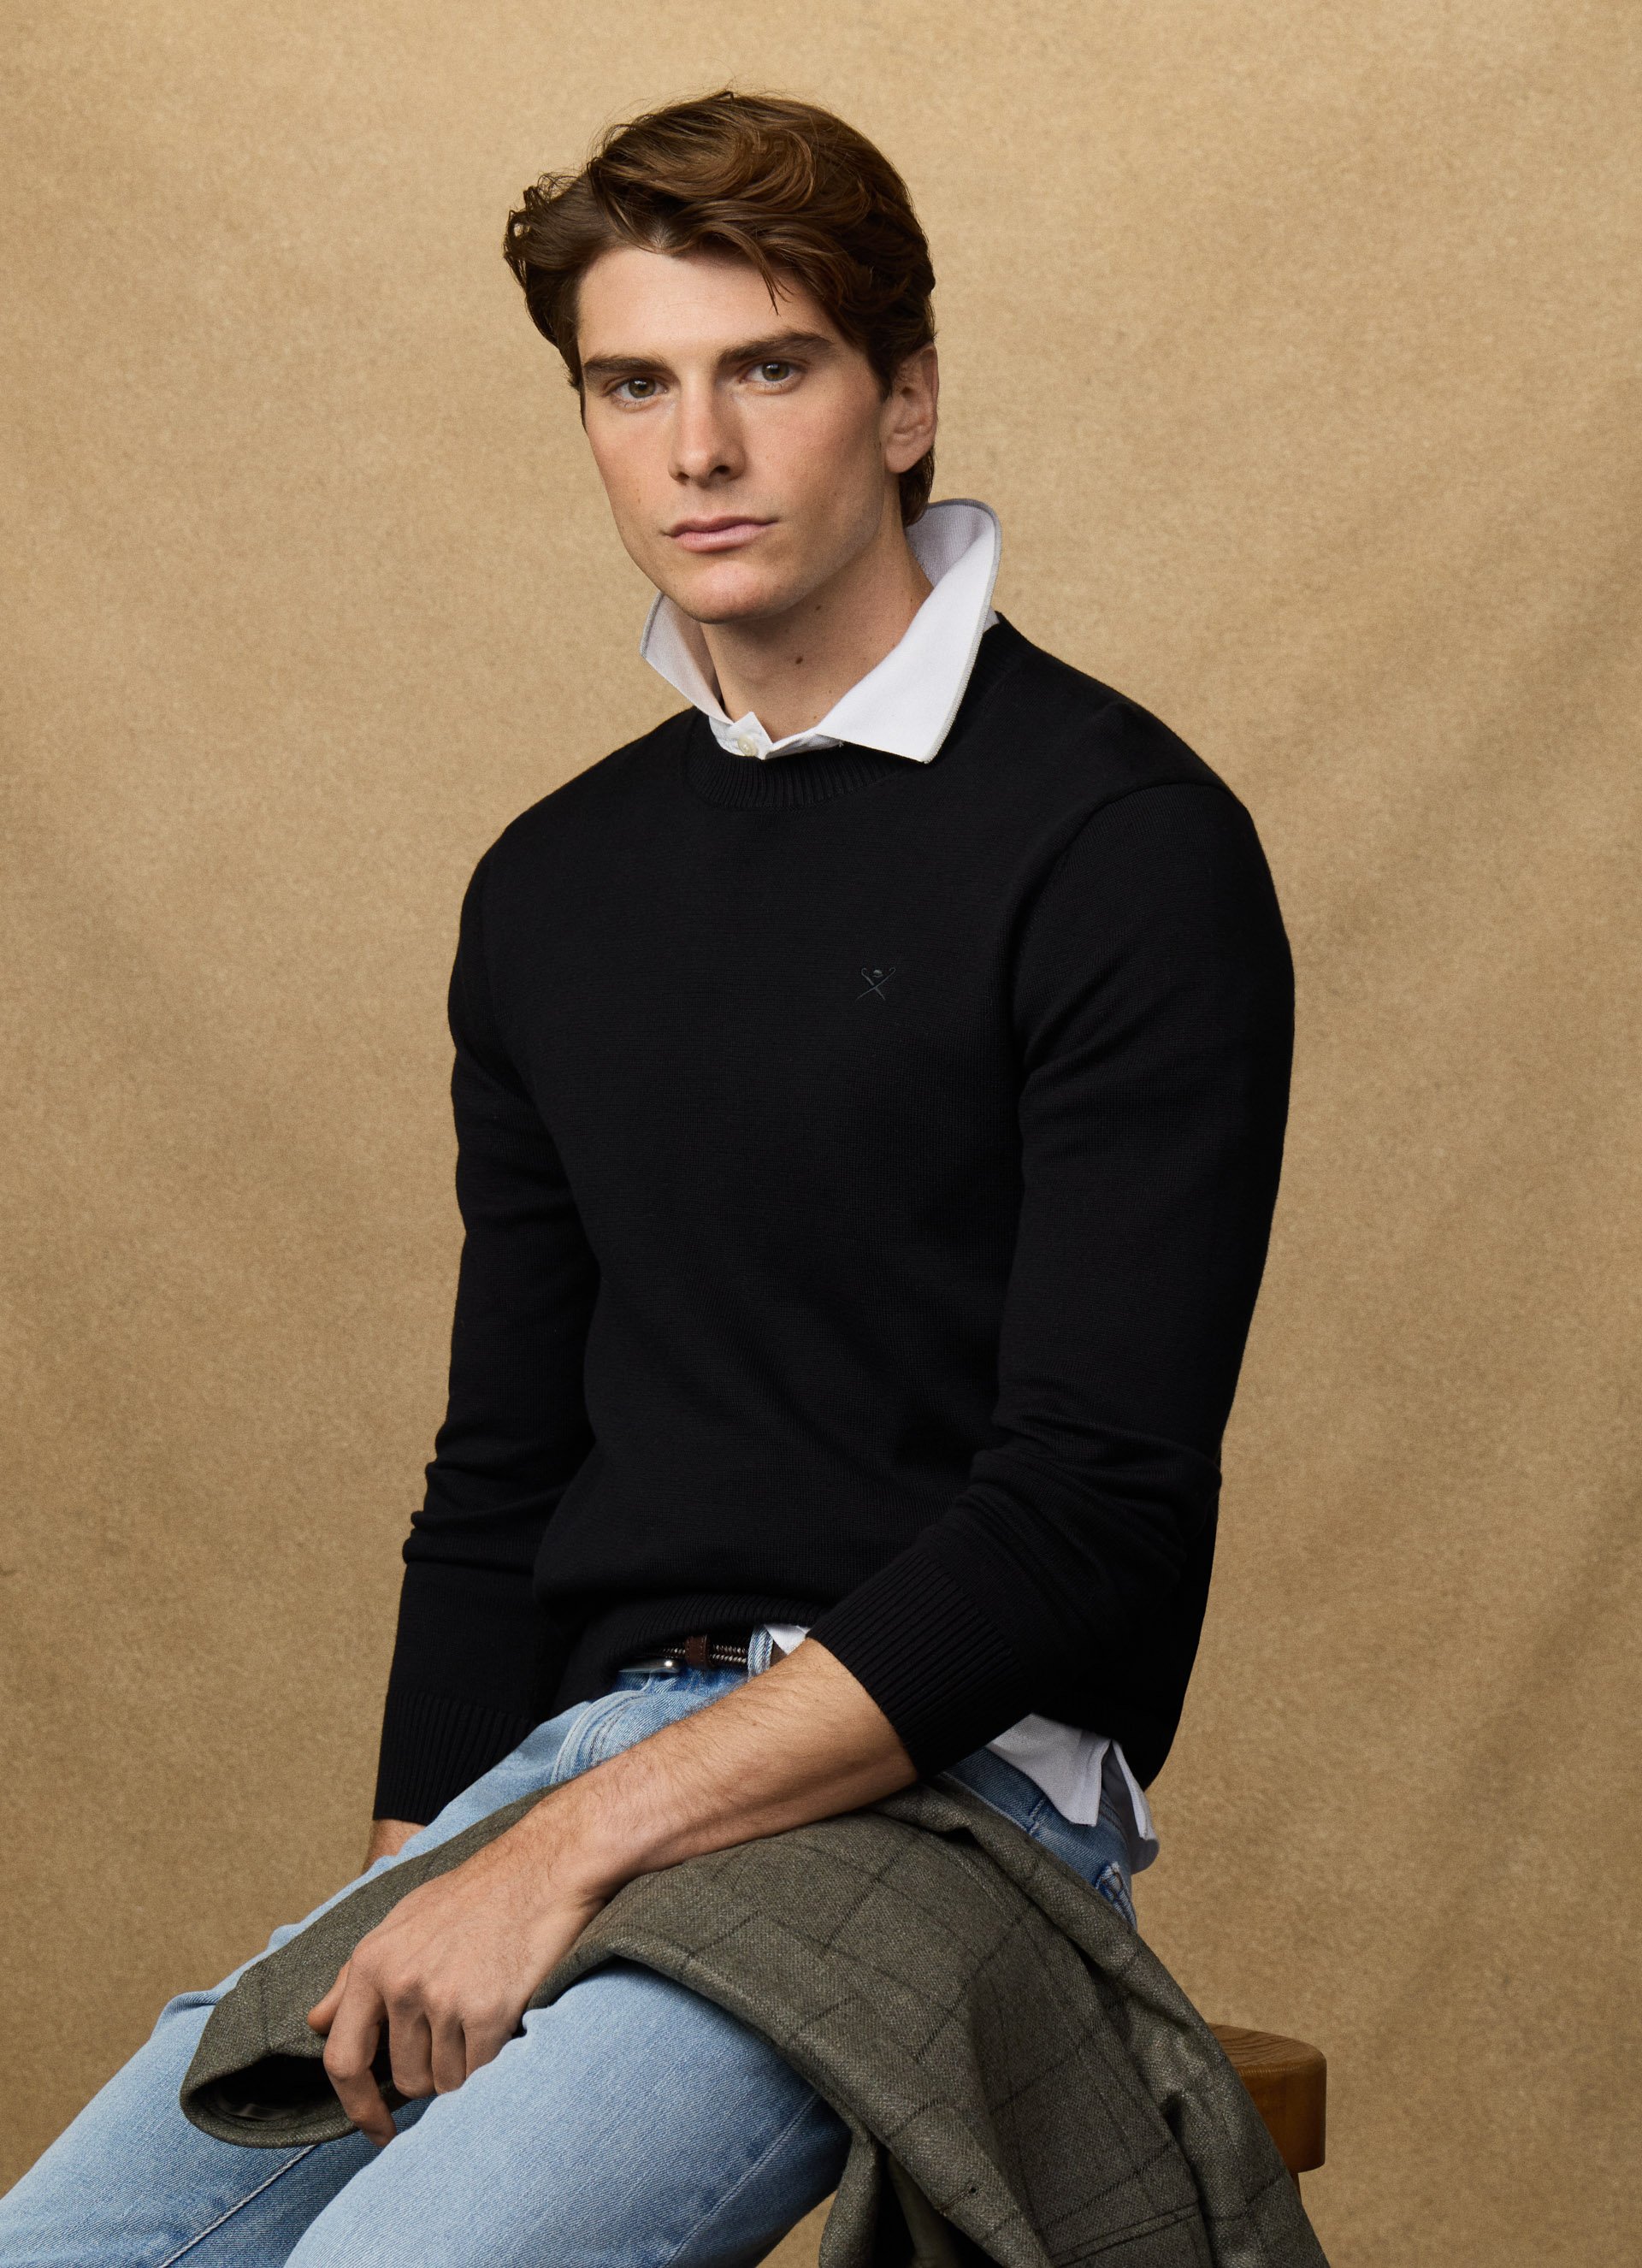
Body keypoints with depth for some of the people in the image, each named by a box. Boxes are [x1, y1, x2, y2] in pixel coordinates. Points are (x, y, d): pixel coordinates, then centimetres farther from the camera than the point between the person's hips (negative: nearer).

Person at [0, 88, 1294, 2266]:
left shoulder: (1122, 842, -7)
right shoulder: (556, 887, 14)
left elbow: (1092, 1506, -14)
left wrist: (580, 1841, -18)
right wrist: (408, 1919, 7)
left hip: (949, 1768, -6)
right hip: (596, 1743, 6)